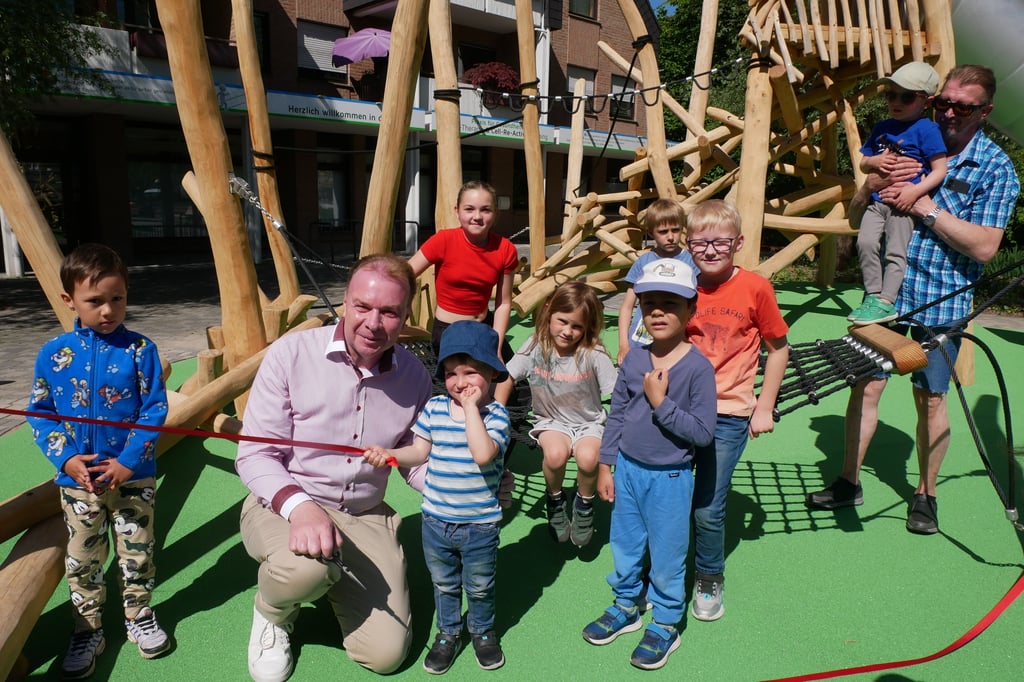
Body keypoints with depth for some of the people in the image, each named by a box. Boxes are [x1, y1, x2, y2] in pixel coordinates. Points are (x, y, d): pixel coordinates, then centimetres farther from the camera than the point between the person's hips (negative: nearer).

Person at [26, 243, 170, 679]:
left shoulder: (139, 350, -10)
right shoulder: (53, 353, -4)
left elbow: (154, 410, -10)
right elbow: (40, 412, 2)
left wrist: (129, 461, -17)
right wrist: (66, 459, -11)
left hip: (133, 477, -1)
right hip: (78, 480, 2)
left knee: (137, 554, 13)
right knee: (82, 561, 15)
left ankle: (139, 618, 35)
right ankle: (87, 632, 33)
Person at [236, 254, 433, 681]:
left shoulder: (415, 376, -4)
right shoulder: (291, 354, -15)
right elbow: (254, 455, -12)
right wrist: (300, 506, -31)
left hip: (366, 516, 3)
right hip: (282, 504, -3)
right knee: (309, 565, -37)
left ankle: (334, 582, 27)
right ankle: (272, 611, 3)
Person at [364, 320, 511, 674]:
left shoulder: (495, 414, -16)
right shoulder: (434, 408, -5)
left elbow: (483, 454, -33)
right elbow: (420, 450, 4)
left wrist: (471, 406, -29)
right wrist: (388, 454, -12)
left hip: (480, 524, -3)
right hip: (436, 520, 3)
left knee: (480, 587, 19)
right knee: (443, 584, 23)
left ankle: (482, 631, 44)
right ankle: (448, 633, 45)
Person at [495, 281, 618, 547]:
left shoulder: (593, 354, -18)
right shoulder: (536, 347, -12)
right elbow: (507, 377, 0)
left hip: (589, 423, -1)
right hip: (550, 421, 1)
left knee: (588, 458, -33)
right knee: (556, 453, -32)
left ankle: (584, 504, 3)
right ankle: (555, 501, 3)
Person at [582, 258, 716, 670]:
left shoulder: (698, 367, -18)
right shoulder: (634, 360, -4)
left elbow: (703, 432, -19)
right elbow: (616, 415, 4)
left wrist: (661, 402, -24)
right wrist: (605, 466, 5)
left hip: (669, 478, -4)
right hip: (627, 469, 5)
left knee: (666, 555, 13)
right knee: (624, 546, 21)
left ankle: (665, 624, 35)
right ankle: (626, 607, 44)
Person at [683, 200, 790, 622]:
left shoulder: (755, 288, -8)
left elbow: (778, 348, 1)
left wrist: (764, 408, 0)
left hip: (727, 415, -3)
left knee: (707, 508, 0)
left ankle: (709, 582, 27)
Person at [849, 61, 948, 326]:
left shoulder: (926, 129, -4)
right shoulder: (881, 128, 14)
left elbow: (940, 170, -7)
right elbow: (863, 164, 19)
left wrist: (915, 191, -19)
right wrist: (875, 161, -3)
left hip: (904, 202, -5)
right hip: (877, 199, 5)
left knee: (895, 252, -7)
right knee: (866, 242, -11)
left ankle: (886, 302, -5)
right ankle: (873, 294, -1)